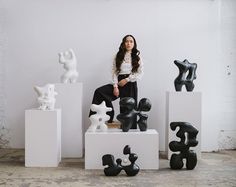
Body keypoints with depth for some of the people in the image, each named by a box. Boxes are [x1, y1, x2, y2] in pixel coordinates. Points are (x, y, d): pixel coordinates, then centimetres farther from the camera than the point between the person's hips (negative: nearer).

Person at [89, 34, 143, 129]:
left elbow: (140, 73, -2)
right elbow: (114, 72, 2)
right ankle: (109, 116, -12)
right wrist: (115, 86, -10)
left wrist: (127, 79, -12)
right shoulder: (118, 56, 8)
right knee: (99, 92, -18)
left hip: (131, 85, -2)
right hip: (119, 82, 2)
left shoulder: (137, 57, 5)